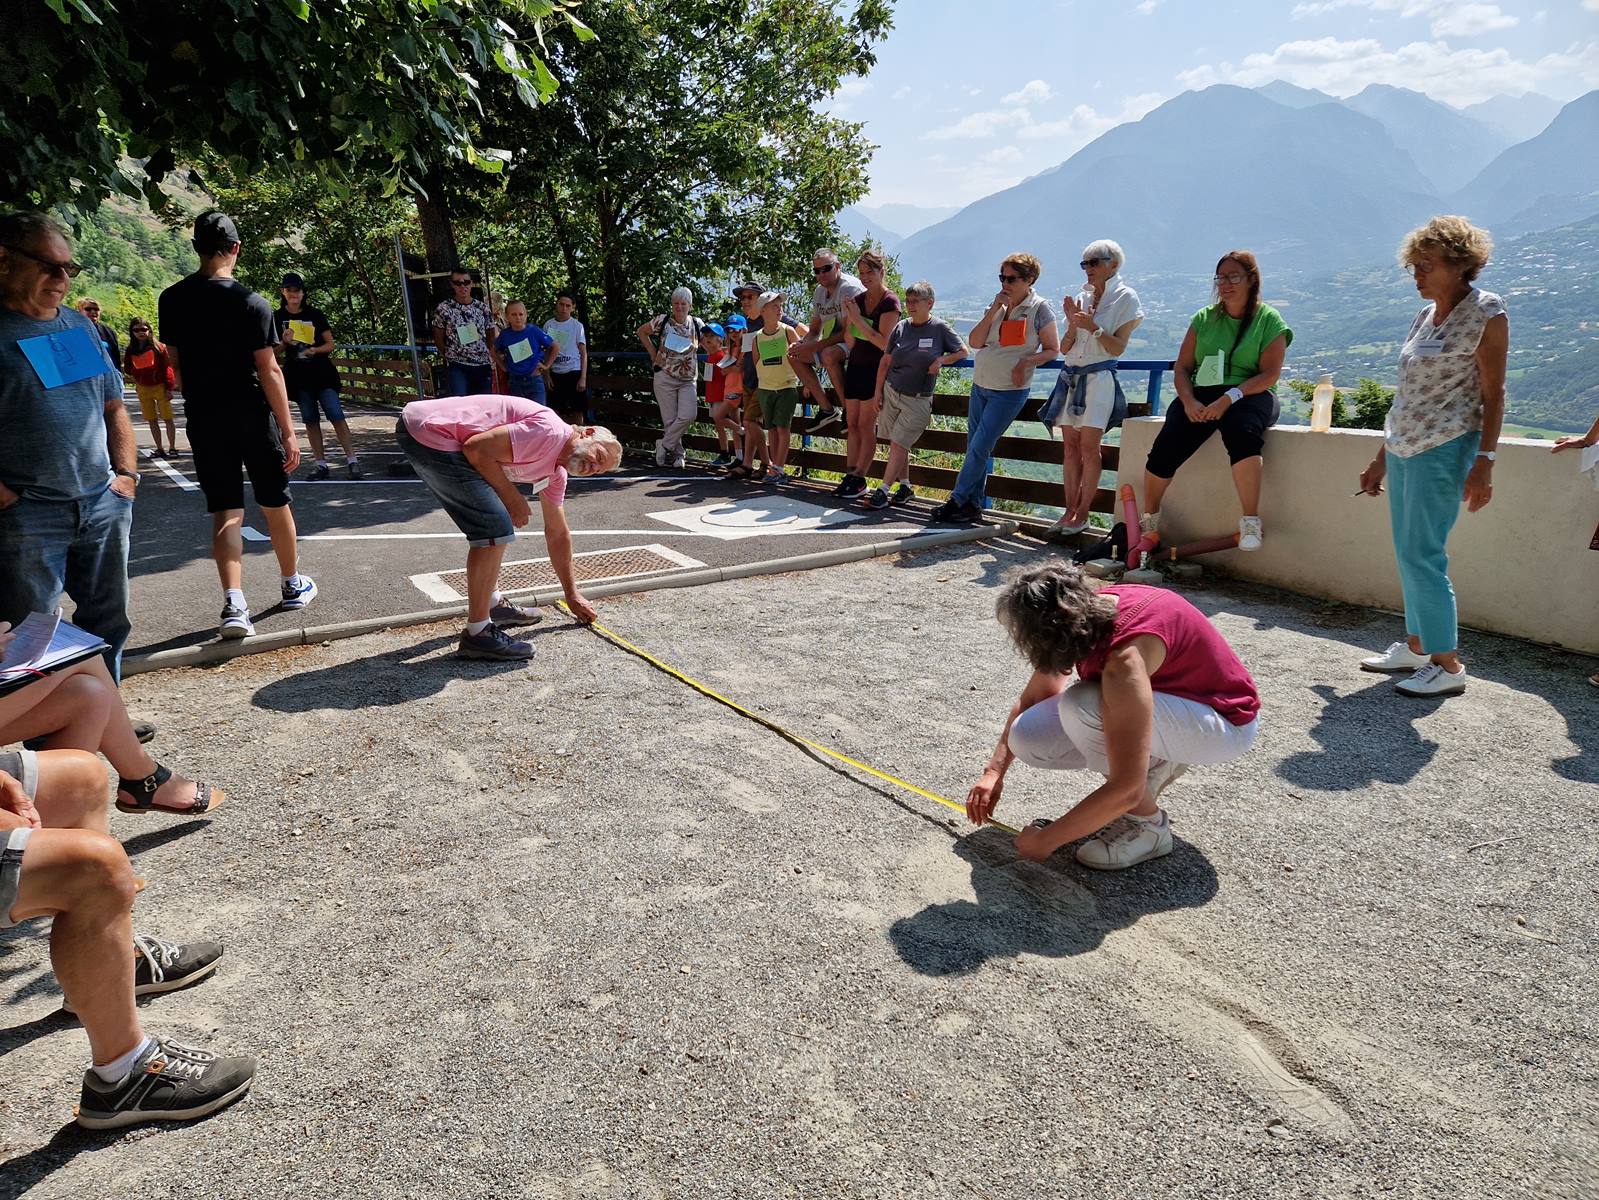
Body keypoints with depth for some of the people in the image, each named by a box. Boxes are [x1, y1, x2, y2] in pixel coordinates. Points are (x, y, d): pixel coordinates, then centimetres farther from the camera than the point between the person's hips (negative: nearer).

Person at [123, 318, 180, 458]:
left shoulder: (158, 347, -3)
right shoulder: (130, 350, 6)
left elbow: (167, 368, -5)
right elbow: (128, 369, 15)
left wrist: (169, 388, -8)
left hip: (160, 387, -3)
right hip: (143, 389, 3)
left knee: (168, 419, -3)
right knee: (152, 420, 5)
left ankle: (172, 448, 2)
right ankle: (159, 449, 10)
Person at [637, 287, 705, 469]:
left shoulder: (697, 324, 3)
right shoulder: (662, 321, -1)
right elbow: (641, 331, 13)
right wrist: (653, 353, 5)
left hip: (688, 380, 1)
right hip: (665, 377, -1)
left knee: (688, 416, -15)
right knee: (670, 418, -2)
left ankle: (664, 444, 3)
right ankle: (677, 454, 12)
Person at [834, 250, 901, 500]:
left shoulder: (890, 302, -9)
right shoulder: (858, 300, 10)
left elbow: (883, 342, -18)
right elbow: (850, 343, 8)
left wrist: (857, 319, -20)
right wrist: (849, 318, -8)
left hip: (876, 369, -7)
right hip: (855, 366, 7)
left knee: (866, 425, -5)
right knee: (852, 423, 6)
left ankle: (860, 480, -2)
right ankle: (850, 475, 9)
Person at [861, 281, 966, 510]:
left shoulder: (940, 328, -5)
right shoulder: (901, 327, 5)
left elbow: (962, 351, 4)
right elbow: (886, 361, 10)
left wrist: (941, 360, -13)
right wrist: (877, 391, 7)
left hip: (918, 399, -4)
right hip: (891, 392, 4)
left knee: (898, 444, -8)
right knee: (897, 444, 9)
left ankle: (883, 490, -5)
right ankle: (905, 487, 21)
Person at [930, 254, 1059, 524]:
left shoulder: (1039, 309, -5)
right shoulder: (996, 304, 9)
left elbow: (1052, 349, -2)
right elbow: (975, 342, 1)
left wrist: (1026, 362, -18)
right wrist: (993, 310, -8)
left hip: (1011, 391, -6)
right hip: (980, 386, 6)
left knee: (979, 448, -8)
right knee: (975, 448, 7)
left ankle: (957, 501, 1)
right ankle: (973, 505, 15)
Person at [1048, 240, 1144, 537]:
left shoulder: (1125, 298, 2)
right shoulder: (1081, 298, 15)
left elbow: (1118, 347, -6)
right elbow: (1064, 349, 12)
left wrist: (1093, 327, -18)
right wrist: (1074, 325, -5)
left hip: (1099, 378, -5)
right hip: (1071, 378, 5)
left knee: (1089, 448, -9)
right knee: (1070, 447, 3)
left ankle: (1082, 514, -4)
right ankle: (1069, 511, 7)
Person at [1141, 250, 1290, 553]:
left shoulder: (1269, 320, 5)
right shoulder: (1204, 318, 15)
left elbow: (1270, 373, -6)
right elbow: (1181, 367, 10)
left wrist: (1229, 398, -20)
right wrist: (1189, 402, -10)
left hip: (1250, 395, -3)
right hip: (1201, 396, 3)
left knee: (1242, 431, -39)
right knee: (1166, 446, -24)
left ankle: (1251, 522, -34)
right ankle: (1149, 519, -1)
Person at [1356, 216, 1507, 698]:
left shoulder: (1486, 313, -6)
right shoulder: (1426, 315, 15)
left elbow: (1493, 394, -9)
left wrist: (1484, 461, -17)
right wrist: (1382, 457, 19)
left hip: (1443, 450, -8)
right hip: (1403, 449, 8)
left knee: (1422, 556, -10)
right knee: (1408, 554, 11)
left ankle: (1447, 665, -2)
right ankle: (1416, 646, 21)